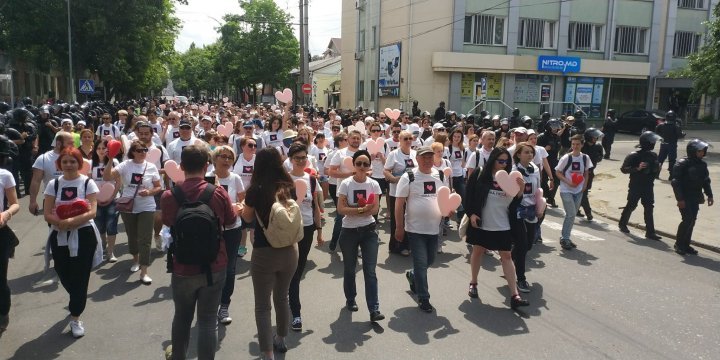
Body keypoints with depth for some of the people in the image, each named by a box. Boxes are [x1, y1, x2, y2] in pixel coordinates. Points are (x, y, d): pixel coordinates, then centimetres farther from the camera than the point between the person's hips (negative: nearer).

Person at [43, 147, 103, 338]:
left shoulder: (88, 183, -5)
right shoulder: (53, 184, 2)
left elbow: (92, 212, -13)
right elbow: (47, 214, -3)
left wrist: (71, 221, -28)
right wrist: (62, 222, -22)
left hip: (83, 236, -3)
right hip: (60, 237, 3)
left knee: (80, 277, 0)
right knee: (64, 275, 13)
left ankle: (75, 318, 13)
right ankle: (77, 301, 45)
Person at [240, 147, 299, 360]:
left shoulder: (255, 190, -13)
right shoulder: (289, 187, -3)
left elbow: (248, 218, 4)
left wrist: (244, 205, 21)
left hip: (264, 253, -5)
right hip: (289, 250, 5)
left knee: (262, 305, 7)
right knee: (282, 298, 24)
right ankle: (280, 340, 42)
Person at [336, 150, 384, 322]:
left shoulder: (373, 184, -3)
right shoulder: (346, 184, -9)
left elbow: (375, 208, -7)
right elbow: (341, 209, -14)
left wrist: (354, 211, -20)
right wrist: (362, 209, -23)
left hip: (369, 230, 1)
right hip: (349, 231, -1)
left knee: (370, 271, -3)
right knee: (349, 269, 15)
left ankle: (374, 309, -1)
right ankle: (350, 300, 36)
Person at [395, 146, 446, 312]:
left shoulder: (440, 176, 5)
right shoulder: (408, 177, -8)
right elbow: (399, 204, -8)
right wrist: (399, 227, -9)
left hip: (434, 228, 5)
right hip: (415, 229, -5)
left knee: (430, 260, 18)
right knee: (421, 264, -1)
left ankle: (412, 275, 47)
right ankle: (423, 298, 13)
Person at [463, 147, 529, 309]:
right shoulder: (479, 175, -7)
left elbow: (513, 206, 2)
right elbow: (468, 195, -4)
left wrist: (520, 192, -14)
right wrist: (471, 214, -12)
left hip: (502, 226, 2)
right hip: (481, 224, -2)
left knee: (506, 256, 2)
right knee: (477, 251, 14)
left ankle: (514, 295, 2)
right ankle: (473, 283, 33)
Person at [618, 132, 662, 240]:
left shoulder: (653, 156, 7)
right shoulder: (634, 156, -13)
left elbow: (655, 169, 21)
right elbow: (623, 169, -17)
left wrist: (657, 169, -2)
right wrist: (637, 168, -29)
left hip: (648, 187, 5)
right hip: (635, 186, -5)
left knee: (649, 208, 2)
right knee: (631, 206, 7)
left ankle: (650, 232, 4)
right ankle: (622, 224, 30)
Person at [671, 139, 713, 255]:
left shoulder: (702, 165, 8)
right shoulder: (682, 164, -14)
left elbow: (706, 181, 18)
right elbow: (676, 182, -16)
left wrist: (709, 195, 12)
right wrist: (680, 199, -19)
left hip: (695, 198, 7)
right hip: (685, 198, -7)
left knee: (692, 221, 8)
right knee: (687, 220, -12)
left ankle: (686, 245, 18)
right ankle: (679, 244, 2)